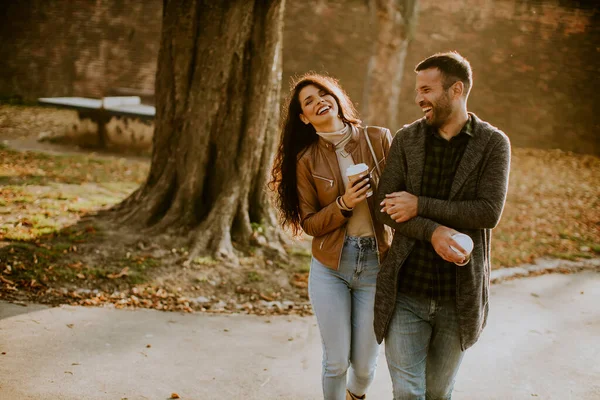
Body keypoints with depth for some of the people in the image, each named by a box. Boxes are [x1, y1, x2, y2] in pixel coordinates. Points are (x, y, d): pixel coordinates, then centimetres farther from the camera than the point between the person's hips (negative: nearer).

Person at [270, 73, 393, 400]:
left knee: (365, 364, 11)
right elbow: (309, 224, -1)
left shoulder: (379, 139, -4)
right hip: (330, 268, 0)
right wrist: (344, 205, -19)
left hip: (377, 265, 0)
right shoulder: (306, 159, -2)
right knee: (336, 362, 4)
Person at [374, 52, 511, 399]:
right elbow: (386, 208, -4)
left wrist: (421, 206, -16)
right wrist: (433, 231, -20)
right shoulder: (406, 139, 2)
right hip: (406, 294, 1)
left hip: (460, 297, 0)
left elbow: (489, 213, -14)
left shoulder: (493, 144, -3)